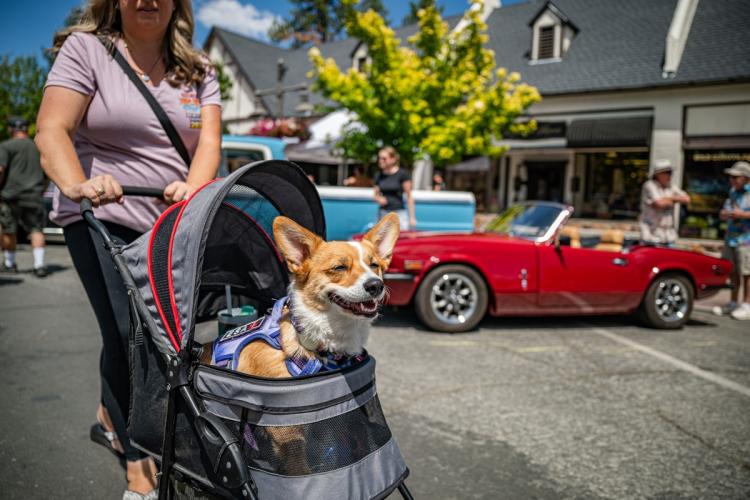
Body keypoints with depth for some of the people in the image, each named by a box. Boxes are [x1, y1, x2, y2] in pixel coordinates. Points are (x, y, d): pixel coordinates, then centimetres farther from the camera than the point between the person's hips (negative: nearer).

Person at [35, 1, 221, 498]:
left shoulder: (199, 69, 8)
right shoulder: (85, 49, -2)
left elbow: (209, 142, -4)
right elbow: (52, 130, -12)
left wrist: (191, 188, -25)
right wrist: (76, 185, -31)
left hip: (173, 224, 4)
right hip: (103, 219, -4)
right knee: (128, 332, -10)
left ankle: (110, 419, 39)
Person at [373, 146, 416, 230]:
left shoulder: (402, 174, -6)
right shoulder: (379, 176, 6)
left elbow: (409, 196, -3)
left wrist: (411, 217, -5)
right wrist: (379, 199, -6)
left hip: (399, 213, -4)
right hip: (383, 213, 4)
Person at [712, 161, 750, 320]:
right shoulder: (733, 192, 16)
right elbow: (723, 213, 18)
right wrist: (724, 214, -4)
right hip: (731, 237, 7)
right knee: (733, 272, 11)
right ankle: (733, 303, 20)